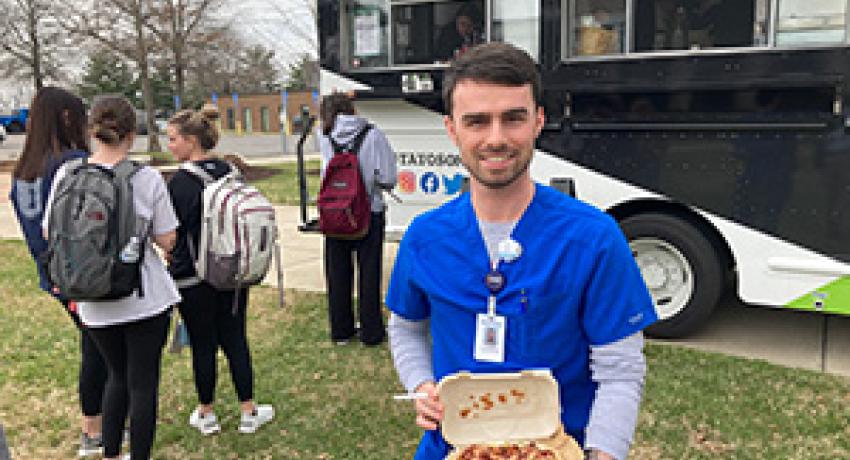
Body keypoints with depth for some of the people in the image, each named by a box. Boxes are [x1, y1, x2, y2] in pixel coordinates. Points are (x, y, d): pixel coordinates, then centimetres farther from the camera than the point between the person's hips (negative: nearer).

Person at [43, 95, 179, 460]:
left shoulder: (67, 175, -5)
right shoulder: (148, 178, -13)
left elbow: (50, 234, 3)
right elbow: (166, 241, -8)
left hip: (95, 302, 4)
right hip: (145, 297, -3)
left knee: (118, 376, 23)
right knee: (143, 384, 9)